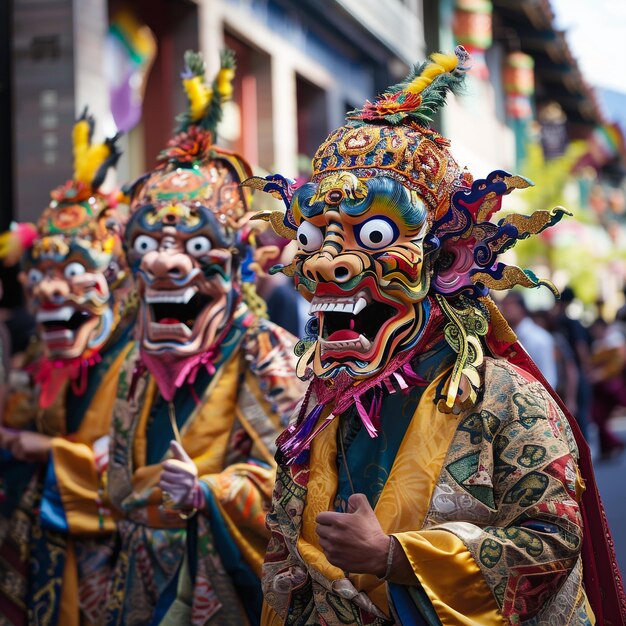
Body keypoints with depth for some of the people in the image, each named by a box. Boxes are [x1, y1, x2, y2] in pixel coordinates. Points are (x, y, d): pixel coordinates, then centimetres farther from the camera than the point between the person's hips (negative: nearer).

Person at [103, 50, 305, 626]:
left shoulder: (261, 352, -12)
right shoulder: (141, 365, 9)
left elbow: (284, 472, -16)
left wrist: (207, 491, -27)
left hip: (226, 579, -6)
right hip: (147, 577, 6)